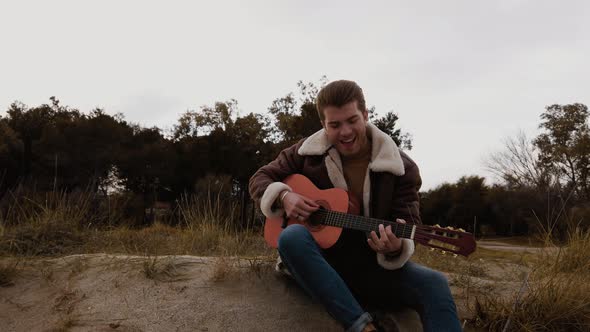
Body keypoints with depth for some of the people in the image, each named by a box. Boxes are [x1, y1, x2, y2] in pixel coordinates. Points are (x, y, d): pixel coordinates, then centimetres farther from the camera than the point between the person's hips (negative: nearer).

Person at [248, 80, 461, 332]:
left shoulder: (401, 167, -5)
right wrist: (284, 196, -16)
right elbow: (260, 178, 8)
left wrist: (396, 247, -32)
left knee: (433, 284, -30)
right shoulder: (307, 153, -1)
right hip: (317, 259, 1)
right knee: (292, 236, -36)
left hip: (371, 265, -1)